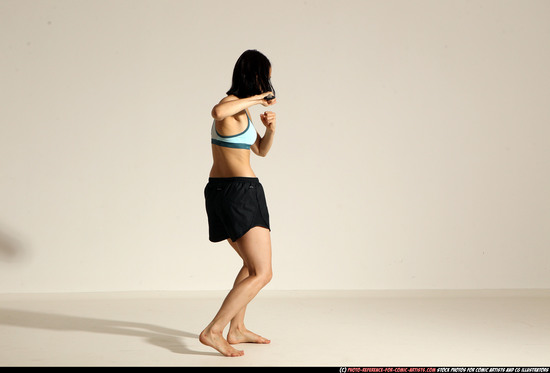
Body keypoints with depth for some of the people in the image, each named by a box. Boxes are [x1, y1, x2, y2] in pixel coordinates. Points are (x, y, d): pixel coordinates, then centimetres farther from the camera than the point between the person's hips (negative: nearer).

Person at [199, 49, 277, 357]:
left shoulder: (243, 110, 17)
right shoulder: (233, 107, -13)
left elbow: (261, 150, 23)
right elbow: (217, 112, -40)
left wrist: (271, 127, 4)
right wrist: (256, 99, -26)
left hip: (220, 192, 10)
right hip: (240, 192, -10)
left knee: (254, 263, 25)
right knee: (262, 274, -9)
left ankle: (237, 329, 28)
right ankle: (213, 331, -15)